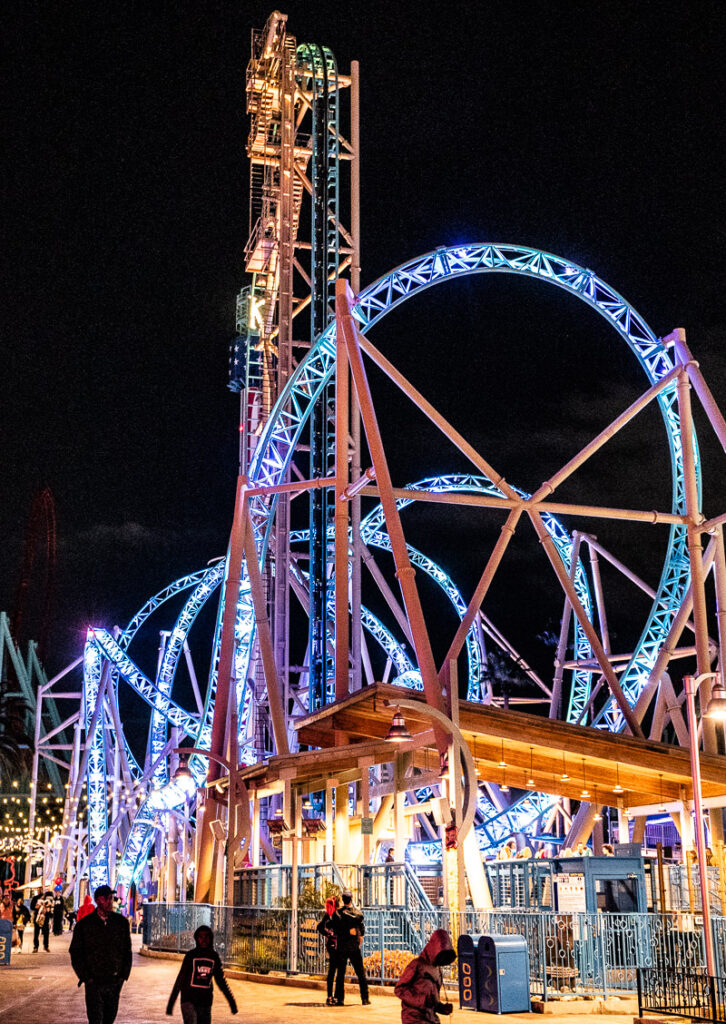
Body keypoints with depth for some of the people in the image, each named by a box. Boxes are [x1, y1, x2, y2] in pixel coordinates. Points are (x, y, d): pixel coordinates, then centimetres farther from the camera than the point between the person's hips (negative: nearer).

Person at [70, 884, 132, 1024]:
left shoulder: (121, 922, 4)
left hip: (115, 982, 3)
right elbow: (75, 953, 1)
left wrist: (124, 975, 3)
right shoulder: (84, 924, -3)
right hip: (94, 982, -3)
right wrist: (85, 977, -6)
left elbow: (127, 951, 11)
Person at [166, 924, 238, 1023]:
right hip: (188, 1000, -3)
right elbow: (180, 980, 1)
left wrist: (231, 1001, 15)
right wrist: (171, 1003, -1)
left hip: (205, 1002, 3)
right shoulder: (191, 955, -1)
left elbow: (220, 980, 15)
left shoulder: (214, 956, 7)